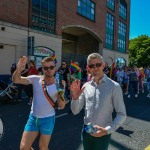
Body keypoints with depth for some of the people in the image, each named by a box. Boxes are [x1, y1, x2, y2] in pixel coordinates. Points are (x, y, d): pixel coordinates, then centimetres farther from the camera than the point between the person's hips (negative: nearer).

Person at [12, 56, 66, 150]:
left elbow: (61, 106, -11)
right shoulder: (36, 79, -6)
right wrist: (19, 69, -36)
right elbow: (16, 80, -16)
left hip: (48, 119, -2)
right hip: (33, 117, 2)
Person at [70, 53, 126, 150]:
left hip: (102, 134, -3)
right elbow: (75, 111, 0)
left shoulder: (114, 87, -14)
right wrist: (75, 97, -18)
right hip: (86, 132, 4)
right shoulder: (86, 86, -3)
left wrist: (107, 130, -21)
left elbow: (122, 115, -11)